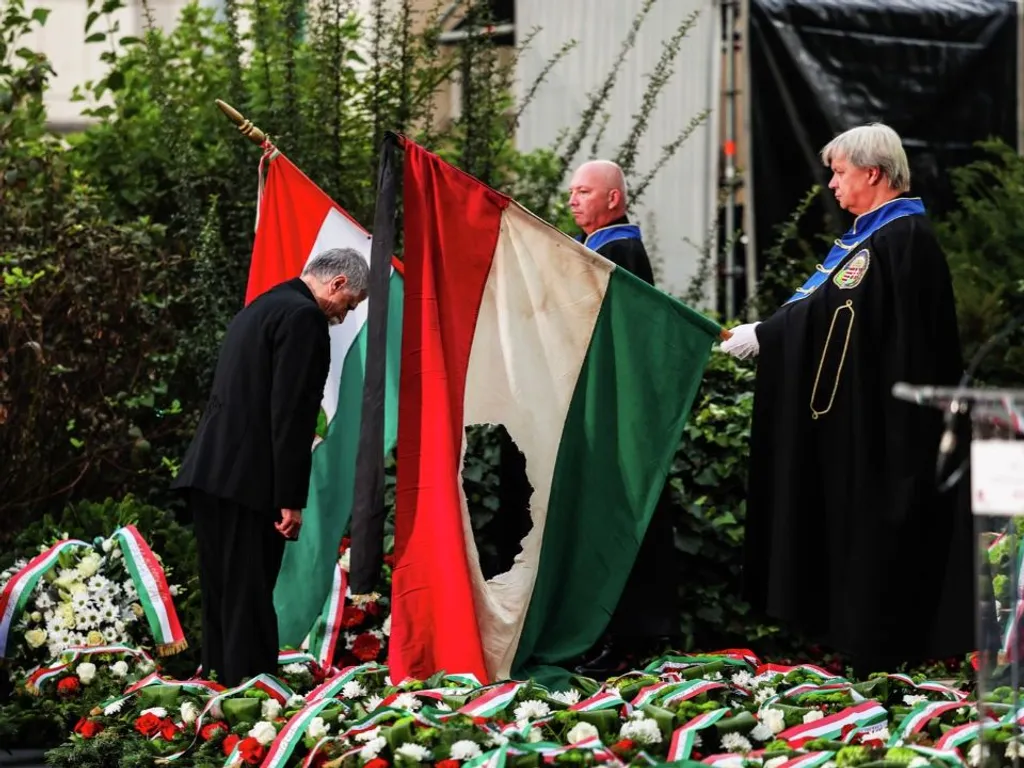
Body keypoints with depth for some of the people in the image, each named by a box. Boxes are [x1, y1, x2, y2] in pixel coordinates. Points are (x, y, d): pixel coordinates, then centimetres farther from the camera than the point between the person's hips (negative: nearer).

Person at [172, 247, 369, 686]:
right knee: (249, 600, -8)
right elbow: (290, 411, -16)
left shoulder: (261, 308, 21)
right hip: (248, 481, -10)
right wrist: (291, 499, -16)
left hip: (208, 471, 10)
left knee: (221, 596, 12)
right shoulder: (304, 316, -10)